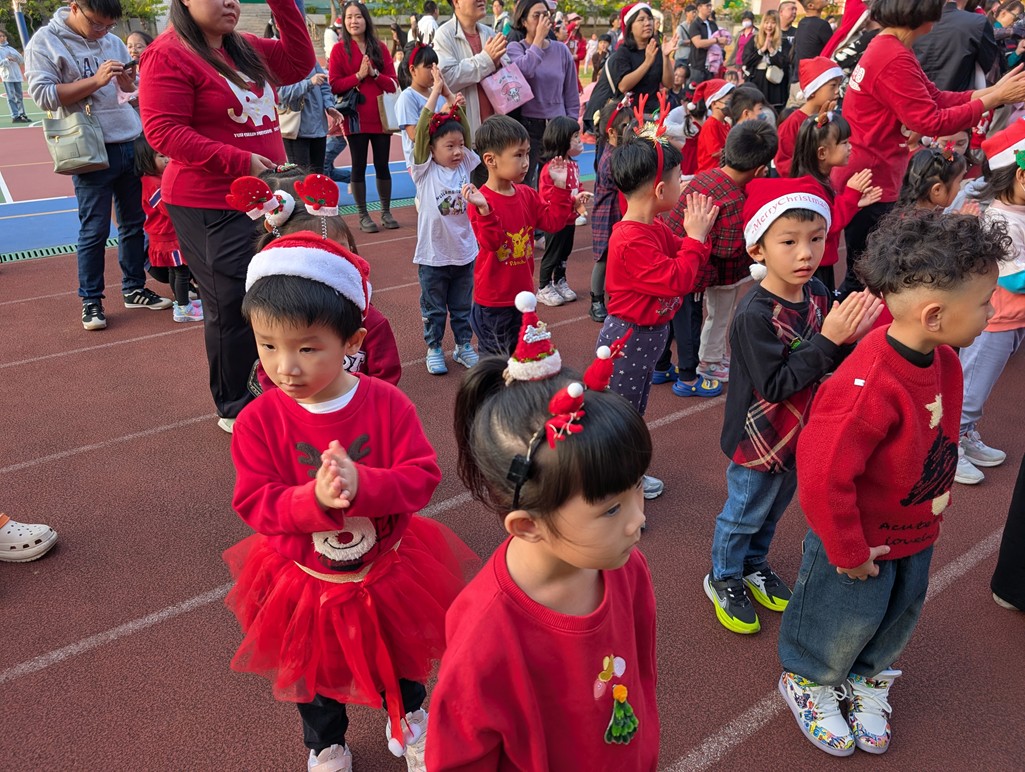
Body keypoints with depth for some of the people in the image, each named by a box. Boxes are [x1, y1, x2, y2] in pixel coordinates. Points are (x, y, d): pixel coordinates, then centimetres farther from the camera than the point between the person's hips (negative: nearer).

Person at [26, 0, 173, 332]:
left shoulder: (113, 42, 11)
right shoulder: (45, 42, -4)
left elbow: (135, 90, 16)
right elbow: (42, 94, -12)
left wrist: (129, 81, -8)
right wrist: (96, 80, -18)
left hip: (131, 143, 5)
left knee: (134, 222, 10)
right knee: (95, 230, -2)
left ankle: (134, 288, 23)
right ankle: (90, 300, 9)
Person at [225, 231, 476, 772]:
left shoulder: (388, 405, -22)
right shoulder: (258, 422, -22)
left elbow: (422, 476, -22)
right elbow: (255, 504, -21)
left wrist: (361, 484, -40)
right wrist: (314, 498, -40)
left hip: (388, 572, 0)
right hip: (305, 583, 0)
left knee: (400, 658, 28)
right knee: (315, 672, 27)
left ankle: (408, 719, 61)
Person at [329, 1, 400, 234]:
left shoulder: (380, 48, 8)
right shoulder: (339, 49, 0)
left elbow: (393, 84, 5)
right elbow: (334, 86, -6)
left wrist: (375, 74, -11)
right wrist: (358, 76, -14)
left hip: (381, 116, 2)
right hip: (356, 118, -2)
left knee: (382, 165, 6)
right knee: (359, 166, 3)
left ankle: (386, 212, 17)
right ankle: (363, 216, 10)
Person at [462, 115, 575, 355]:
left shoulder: (527, 195, 3)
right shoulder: (481, 200, -20)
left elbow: (553, 221, 4)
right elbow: (490, 242, -28)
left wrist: (560, 187, 0)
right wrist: (484, 210, -42)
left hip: (522, 291, 7)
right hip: (493, 299, -7)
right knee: (494, 356, 9)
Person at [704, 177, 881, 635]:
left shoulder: (817, 293, -7)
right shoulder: (754, 314, -29)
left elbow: (834, 362, 3)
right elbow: (776, 384, -29)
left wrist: (854, 333, -18)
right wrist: (828, 338, -33)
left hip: (800, 430, 7)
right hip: (759, 438, -7)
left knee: (775, 507, 26)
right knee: (743, 513, 14)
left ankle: (753, 564, 50)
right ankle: (724, 578, 38)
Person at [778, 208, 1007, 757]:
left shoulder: (941, 357, -9)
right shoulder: (868, 388, -38)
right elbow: (822, 477, -35)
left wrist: (933, 511, 16)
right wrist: (849, 552, -21)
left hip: (916, 530, 8)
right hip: (864, 539, -8)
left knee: (900, 613, 26)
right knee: (847, 618, 15)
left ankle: (867, 679, 53)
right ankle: (808, 681, 44)